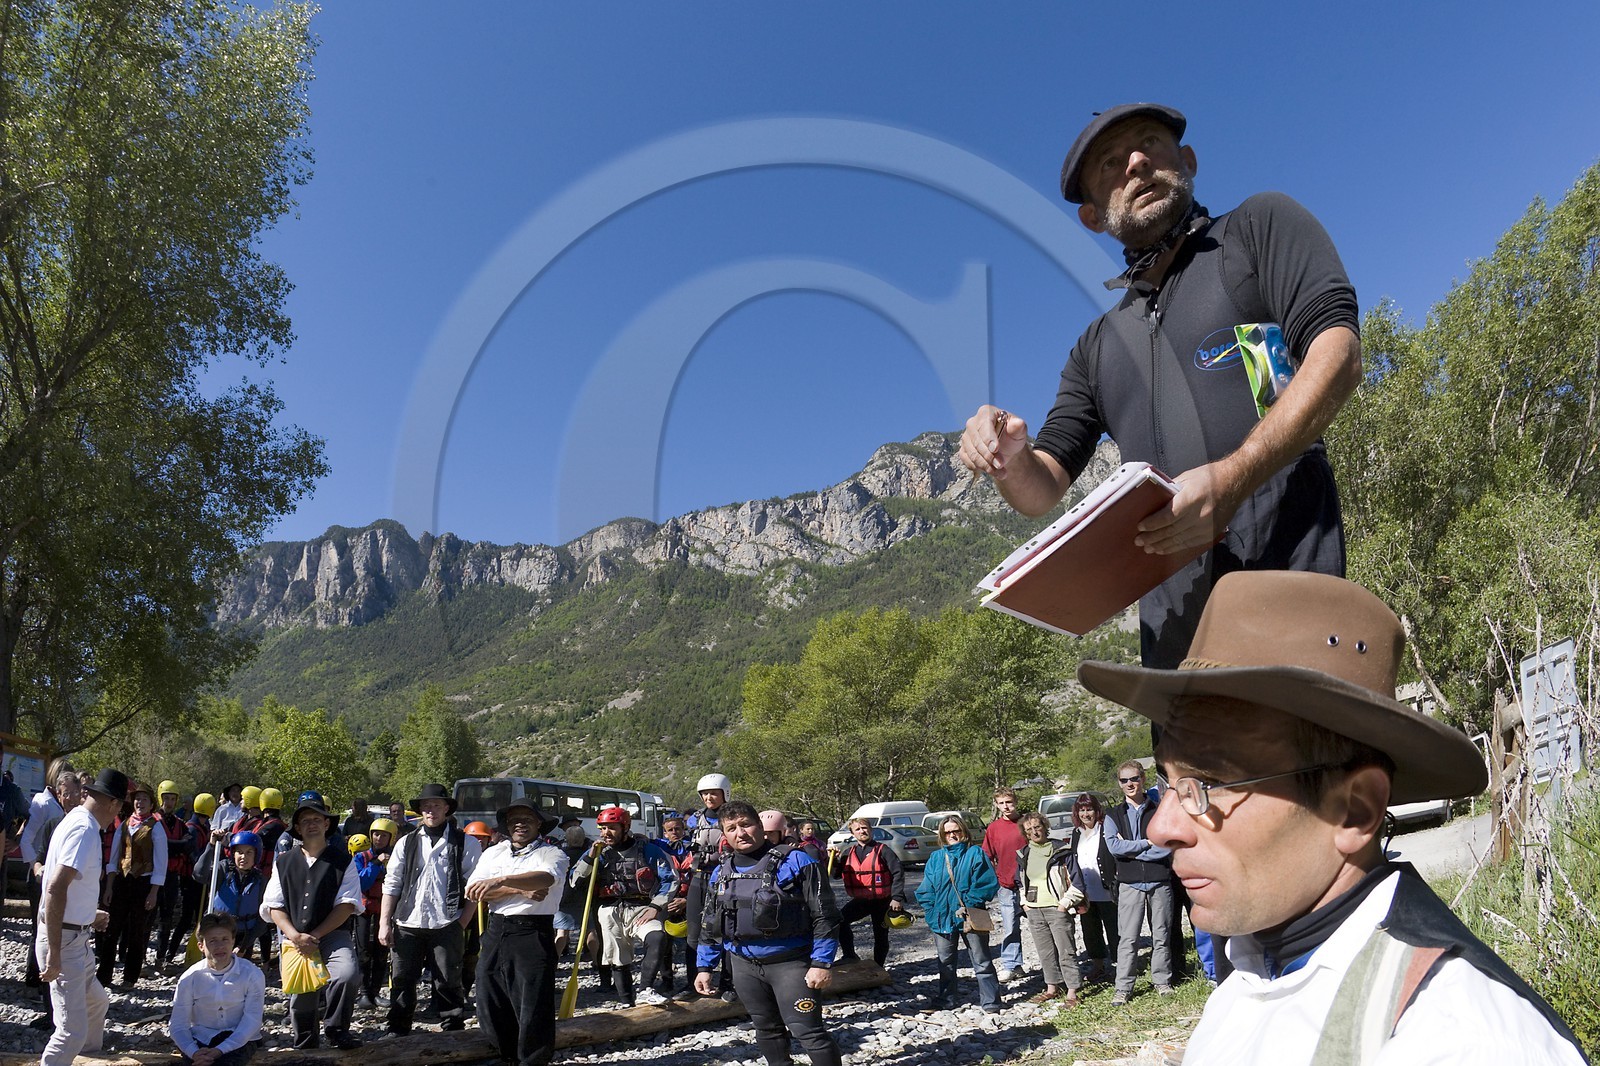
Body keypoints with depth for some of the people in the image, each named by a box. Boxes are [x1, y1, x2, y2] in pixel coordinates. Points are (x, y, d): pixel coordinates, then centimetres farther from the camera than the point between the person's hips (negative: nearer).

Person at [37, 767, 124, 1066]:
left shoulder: (76, 820, 10)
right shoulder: (85, 829, -21)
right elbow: (56, 889, -30)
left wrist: (88, 916, 30)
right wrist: (54, 952, -29)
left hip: (76, 937, 10)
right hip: (63, 940, -10)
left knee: (97, 1000, 27)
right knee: (73, 1029, -11)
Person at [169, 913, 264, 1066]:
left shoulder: (252, 975, -11)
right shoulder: (189, 978, -5)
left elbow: (251, 1022, -12)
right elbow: (178, 1026, -4)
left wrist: (219, 1051, -25)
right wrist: (194, 1053, -23)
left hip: (239, 1041, -1)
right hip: (201, 1040, 1)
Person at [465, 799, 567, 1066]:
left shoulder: (552, 853, 1)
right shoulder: (493, 853, 13)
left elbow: (545, 877, -23)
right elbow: (474, 892, -2)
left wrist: (501, 881, -35)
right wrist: (521, 890, -13)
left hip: (533, 934, -5)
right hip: (495, 933, 5)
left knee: (534, 1007, -4)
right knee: (490, 1004, 9)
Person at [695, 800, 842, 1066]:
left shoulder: (795, 862, -10)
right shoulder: (720, 872, 7)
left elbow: (824, 915, -10)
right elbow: (709, 925, 17)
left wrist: (822, 963, -15)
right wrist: (704, 967, 13)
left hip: (790, 963, -6)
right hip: (745, 966, 6)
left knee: (808, 1030, -9)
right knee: (766, 1029, 17)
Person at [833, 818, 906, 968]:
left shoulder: (882, 850, -8)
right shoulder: (848, 853, 6)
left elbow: (898, 873, -11)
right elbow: (837, 873, 12)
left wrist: (897, 898, -18)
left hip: (882, 901, -3)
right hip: (860, 900, 3)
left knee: (881, 936, 7)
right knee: (839, 920, -19)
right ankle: (849, 956, -4)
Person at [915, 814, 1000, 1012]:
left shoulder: (975, 853, -4)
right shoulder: (936, 858, 8)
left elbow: (988, 883, -10)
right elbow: (926, 890, 10)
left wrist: (969, 905, -16)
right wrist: (932, 910, -4)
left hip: (970, 918, -4)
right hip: (943, 918, 4)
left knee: (981, 962, 3)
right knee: (945, 962, 17)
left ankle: (990, 1002, 10)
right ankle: (944, 998, 30)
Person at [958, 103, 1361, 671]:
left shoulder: (1261, 226, 13)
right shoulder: (1098, 345, 25)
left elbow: (1337, 355, -4)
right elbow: (1043, 490, 20)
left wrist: (1231, 480, -19)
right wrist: (1009, 458, -6)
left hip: (1282, 565, -4)